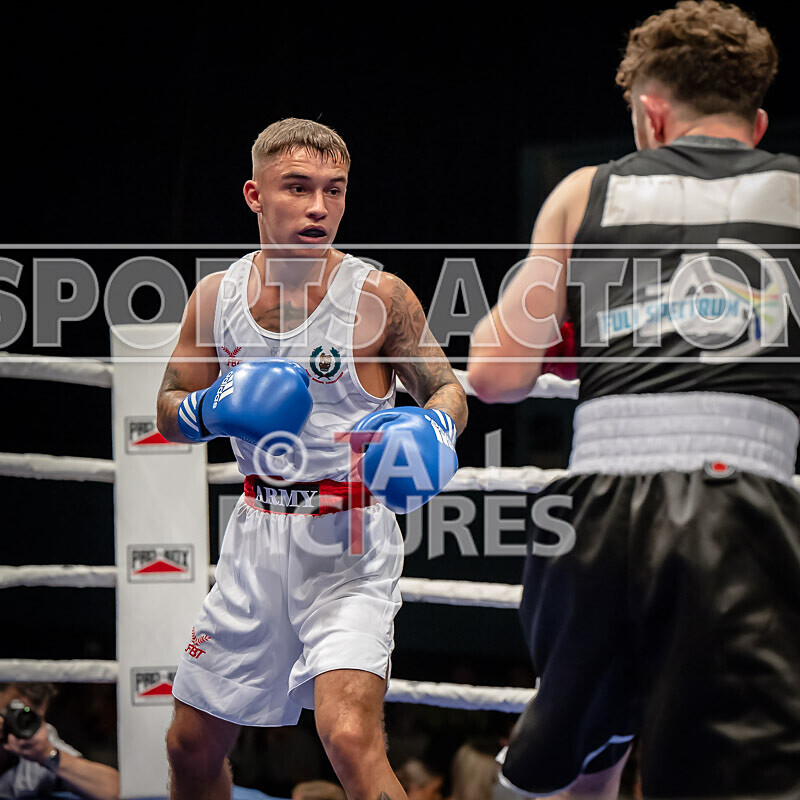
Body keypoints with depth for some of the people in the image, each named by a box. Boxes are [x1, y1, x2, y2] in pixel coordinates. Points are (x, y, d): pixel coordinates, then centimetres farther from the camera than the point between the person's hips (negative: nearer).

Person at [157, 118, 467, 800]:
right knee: (192, 745, 15)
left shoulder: (379, 296, -10)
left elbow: (448, 390, 0)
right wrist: (214, 410, -12)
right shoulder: (216, 295, 2)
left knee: (351, 741, -24)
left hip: (348, 545, -5)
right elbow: (169, 413, 10)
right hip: (258, 536, 5)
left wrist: (434, 429, -23)